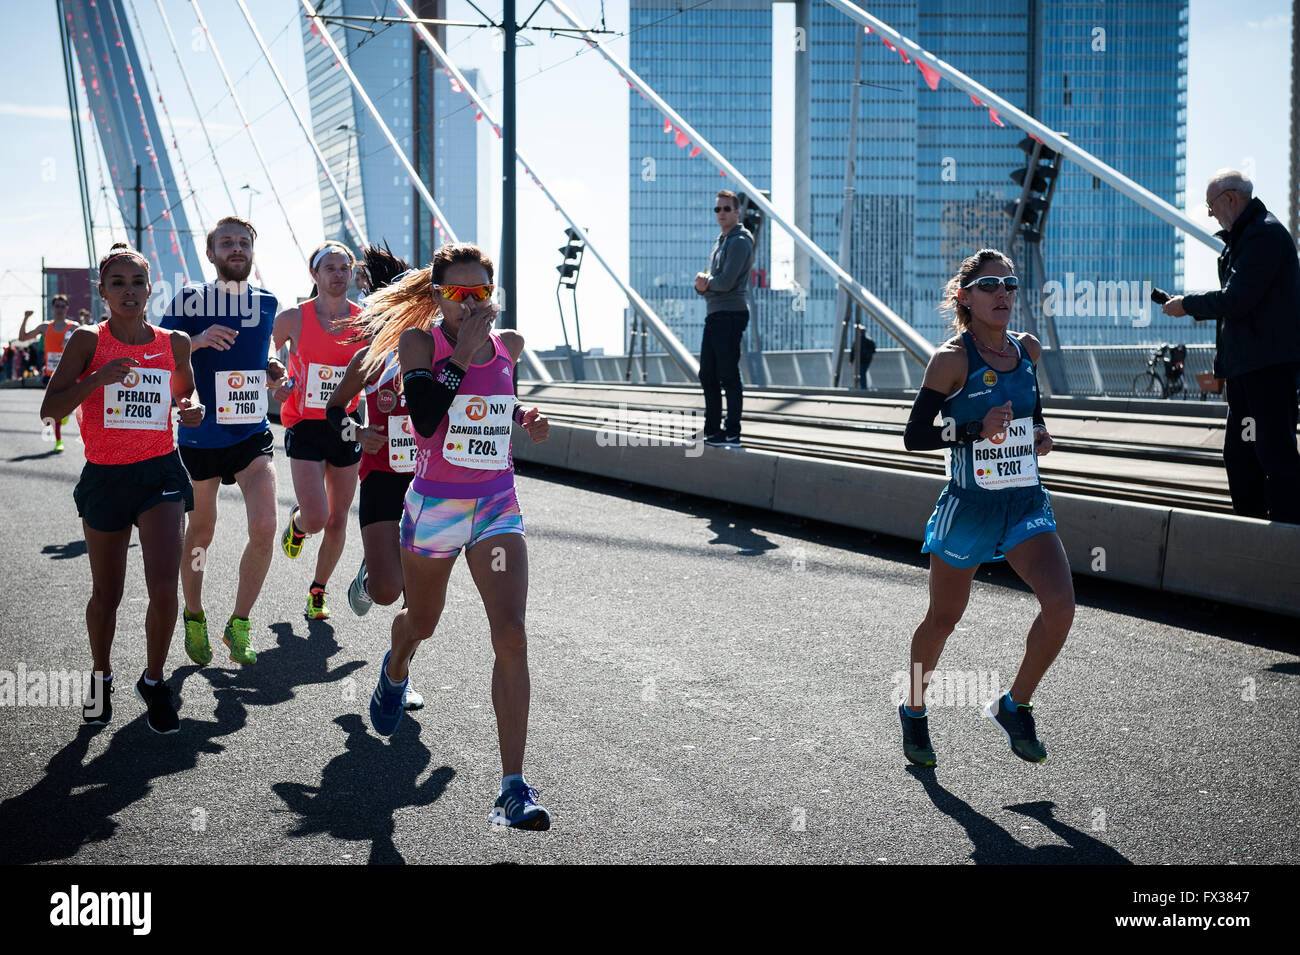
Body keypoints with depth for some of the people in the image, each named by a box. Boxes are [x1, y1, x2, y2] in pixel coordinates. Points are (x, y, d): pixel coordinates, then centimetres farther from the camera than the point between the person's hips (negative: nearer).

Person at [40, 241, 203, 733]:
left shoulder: (174, 343, 2)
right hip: (105, 476, 0)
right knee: (106, 593, 12)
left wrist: (193, 409, -2)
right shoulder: (88, 341, -5)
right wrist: (99, 378, -23)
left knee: (164, 588, -13)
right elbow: (50, 407, -9)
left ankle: (154, 679, 11)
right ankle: (101, 677, 37)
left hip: (160, 471, 1)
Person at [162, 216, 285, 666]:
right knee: (200, 532, 11)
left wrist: (271, 372, 1)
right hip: (200, 437, -2)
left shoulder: (266, 303, 6)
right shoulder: (189, 300, -6)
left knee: (264, 528, -14)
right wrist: (197, 341, -23)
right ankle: (194, 618, 34)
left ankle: (239, 624, 4)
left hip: (252, 434, 2)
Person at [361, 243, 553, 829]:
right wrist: (462, 352, -25)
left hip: (497, 506, 2)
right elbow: (424, 415, -24)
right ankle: (395, 673, 61)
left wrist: (523, 421, 6)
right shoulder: (419, 342, -8)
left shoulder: (508, 346, 4)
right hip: (435, 504, -1)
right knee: (421, 622, 20)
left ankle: (513, 786, -15)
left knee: (510, 634, -15)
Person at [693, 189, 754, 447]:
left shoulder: (739, 242, -10)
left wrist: (706, 282, 1)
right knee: (708, 375, 12)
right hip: (714, 315, 10)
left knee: (728, 375, -9)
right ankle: (712, 430, 18)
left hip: (730, 314, -10)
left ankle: (732, 433, -7)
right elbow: (712, 280, 21)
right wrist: (702, 285, -3)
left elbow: (726, 281, -20)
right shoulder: (721, 242, 21)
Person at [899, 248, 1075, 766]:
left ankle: (1014, 706, 7)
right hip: (969, 505, -4)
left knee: (1061, 605, -15)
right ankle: (913, 711, 36)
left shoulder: (1028, 349, 5)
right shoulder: (952, 359, -12)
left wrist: (1039, 431, 5)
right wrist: (976, 429, -24)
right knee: (942, 619, 11)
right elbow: (914, 436, -13)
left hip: (1026, 503, 4)